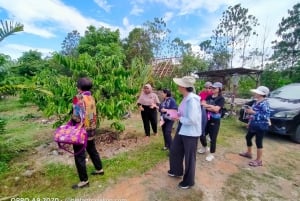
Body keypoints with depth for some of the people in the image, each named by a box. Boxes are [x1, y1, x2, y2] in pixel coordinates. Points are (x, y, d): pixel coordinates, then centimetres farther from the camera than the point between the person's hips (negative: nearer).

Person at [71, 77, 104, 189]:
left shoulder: (79, 98, -18)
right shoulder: (91, 97, 3)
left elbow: (77, 117, -20)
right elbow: (93, 114, 7)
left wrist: (72, 121, -4)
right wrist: (92, 124, 13)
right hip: (91, 129, 8)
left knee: (79, 156, 6)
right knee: (92, 150, 24)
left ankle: (84, 181, 18)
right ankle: (99, 169, 39)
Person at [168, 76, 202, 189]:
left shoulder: (192, 100, -26)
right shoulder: (185, 98, 3)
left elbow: (192, 120, -29)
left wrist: (179, 118, -17)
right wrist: (177, 114, 1)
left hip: (190, 133, -10)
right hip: (182, 130, 10)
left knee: (189, 157, 12)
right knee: (174, 150, 24)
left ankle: (188, 182, 37)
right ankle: (177, 171, 50)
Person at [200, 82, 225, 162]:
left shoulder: (221, 99, -8)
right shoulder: (209, 97, 6)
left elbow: (216, 109, -20)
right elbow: (203, 104, -4)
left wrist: (207, 106, -17)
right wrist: (211, 108, -18)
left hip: (215, 121, -5)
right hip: (206, 119, 5)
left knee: (213, 138, 4)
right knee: (202, 135, 13)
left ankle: (211, 154, 23)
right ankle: (205, 148, 40)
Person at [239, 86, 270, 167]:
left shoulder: (264, 104, -20)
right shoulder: (256, 102, 7)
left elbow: (266, 116, -28)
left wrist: (253, 112, -29)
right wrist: (249, 122, 19)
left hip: (261, 126, -10)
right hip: (254, 125, 10)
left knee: (258, 141, 0)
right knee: (248, 137, 19)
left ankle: (259, 160, 14)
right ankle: (249, 153, 39)